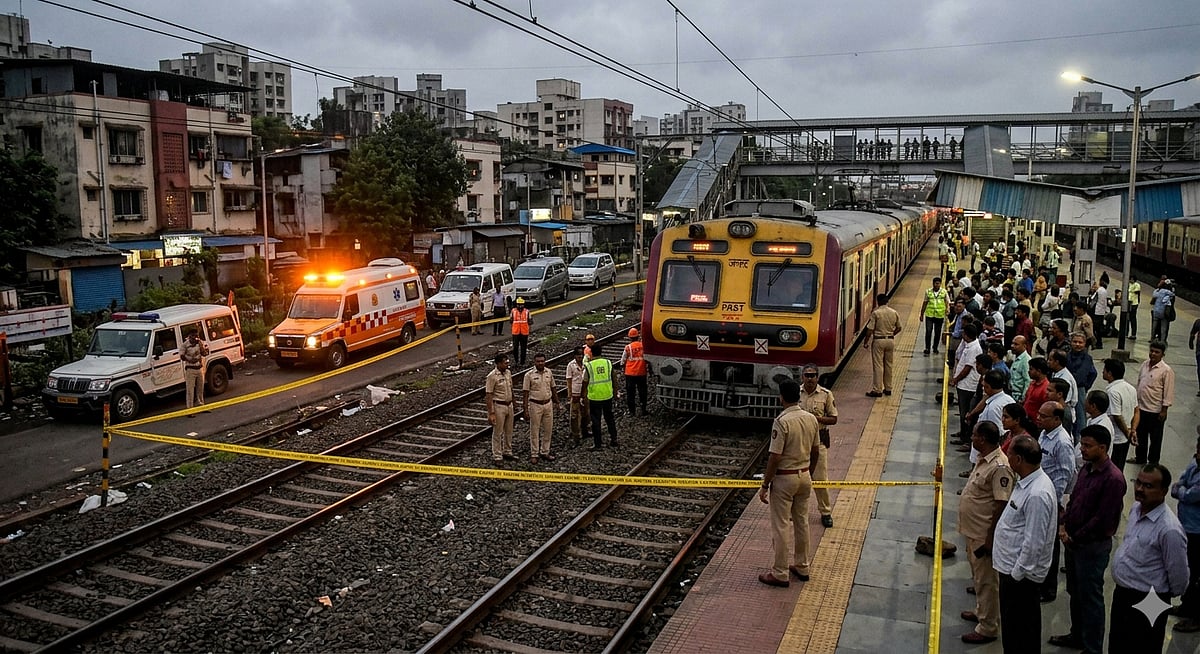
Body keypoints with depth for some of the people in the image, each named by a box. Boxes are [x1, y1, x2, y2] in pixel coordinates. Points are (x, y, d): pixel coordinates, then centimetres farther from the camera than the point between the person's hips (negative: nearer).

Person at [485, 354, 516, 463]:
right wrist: (491, 413, -19)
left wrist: (512, 404, 16)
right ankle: (497, 456, 11)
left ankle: (507, 452, 30)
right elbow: (488, 395, -17)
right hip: (499, 406, -7)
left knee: (509, 431, 16)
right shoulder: (492, 376, -17)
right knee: (498, 432, 2)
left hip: (509, 405, 7)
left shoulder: (508, 373, 5)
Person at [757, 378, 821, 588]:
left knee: (781, 526, 1)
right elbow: (816, 452, 10)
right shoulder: (811, 419, 1)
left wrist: (765, 486, -14)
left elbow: (775, 457, -21)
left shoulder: (782, 421, -21)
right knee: (801, 522, 18)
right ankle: (802, 567, 28)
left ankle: (780, 574, 7)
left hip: (784, 478, -7)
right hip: (804, 476, 7)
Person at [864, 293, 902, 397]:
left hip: (878, 341, -5)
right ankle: (888, 389, 21)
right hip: (890, 341, 5)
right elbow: (898, 328, 11)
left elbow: (870, 330, -13)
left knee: (878, 366, -2)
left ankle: (877, 390, -1)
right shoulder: (894, 313, 2)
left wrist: (866, 342, -2)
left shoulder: (875, 313, -13)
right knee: (888, 365, 15)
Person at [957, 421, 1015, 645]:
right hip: (973, 530, 10)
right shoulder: (983, 458, 4)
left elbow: (1001, 505, -25)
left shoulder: (999, 467, -26)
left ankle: (988, 628, 15)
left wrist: (991, 538, -22)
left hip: (984, 534, -10)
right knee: (978, 575, 24)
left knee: (986, 580, 3)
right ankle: (981, 611, 42)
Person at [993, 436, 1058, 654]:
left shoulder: (1037, 494, -29)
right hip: (1012, 565, 10)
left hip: (1020, 572, -10)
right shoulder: (1027, 481, 3)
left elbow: (1033, 541, -26)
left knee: (1018, 627, 5)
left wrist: (1017, 574, -19)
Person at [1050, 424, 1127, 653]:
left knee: (1090, 597, 5)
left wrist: (1076, 538, -14)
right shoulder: (1086, 468, 4)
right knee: (1075, 592, 21)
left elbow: (1103, 518, -21)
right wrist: (1064, 526, -1)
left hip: (1093, 545, -8)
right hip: (1073, 540, 8)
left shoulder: (1113, 479, -22)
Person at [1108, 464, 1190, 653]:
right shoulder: (1136, 508, -1)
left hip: (1145, 604, -8)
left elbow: (1179, 575, -18)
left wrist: (1164, 597, -1)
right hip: (1122, 594, 8)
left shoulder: (1169, 530, -28)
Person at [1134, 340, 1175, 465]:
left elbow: (1168, 392, -15)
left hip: (1155, 411, -6)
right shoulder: (1145, 364, 3)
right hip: (1141, 408, 6)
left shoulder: (1166, 370, -16)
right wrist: (1136, 401, 15)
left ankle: (1153, 463, 23)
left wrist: (1164, 410, -15)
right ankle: (1140, 459, 35)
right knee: (1140, 435, 19)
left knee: (1155, 438, 9)